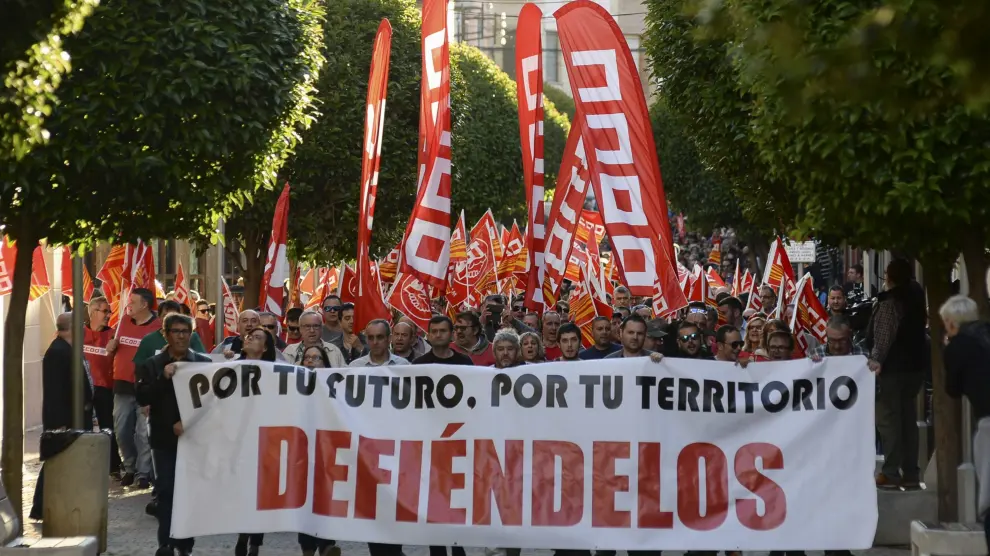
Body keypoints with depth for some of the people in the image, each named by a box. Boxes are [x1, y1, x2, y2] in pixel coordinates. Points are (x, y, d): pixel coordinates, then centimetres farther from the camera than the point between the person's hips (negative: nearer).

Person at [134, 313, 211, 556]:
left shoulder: (204, 363, 3)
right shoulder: (152, 365, 5)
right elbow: (142, 397, -6)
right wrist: (163, 378, -18)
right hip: (164, 437, 0)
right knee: (166, 491, 0)